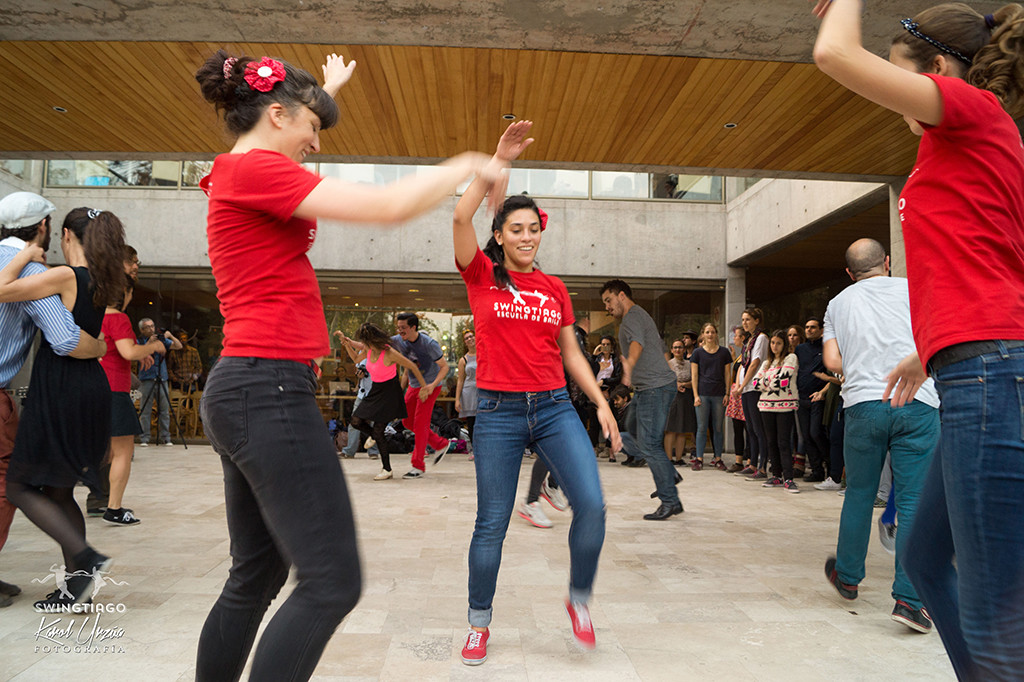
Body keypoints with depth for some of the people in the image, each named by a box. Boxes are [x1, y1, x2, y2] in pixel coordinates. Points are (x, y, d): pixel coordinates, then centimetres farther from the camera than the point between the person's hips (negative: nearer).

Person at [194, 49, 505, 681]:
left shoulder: (237, 173, 19)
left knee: (256, 578, 16)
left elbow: (290, 139, 44)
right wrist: (467, 165, -1)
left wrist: (326, 90, 55)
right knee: (332, 582, -8)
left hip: (245, 390, 11)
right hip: (271, 388, -11)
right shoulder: (256, 168, -9)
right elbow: (389, 205, -16)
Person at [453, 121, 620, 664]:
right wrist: (498, 160, -14)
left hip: (555, 408, 3)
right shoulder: (482, 276, 2)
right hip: (498, 412, -3)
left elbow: (571, 354, 14)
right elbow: (461, 217, -14)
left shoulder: (555, 289, 11)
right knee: (491, 524, 4)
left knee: (591, 504, -11)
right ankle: (479, 623, 26)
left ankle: (579, 601, 15)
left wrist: (601, 403, 6)